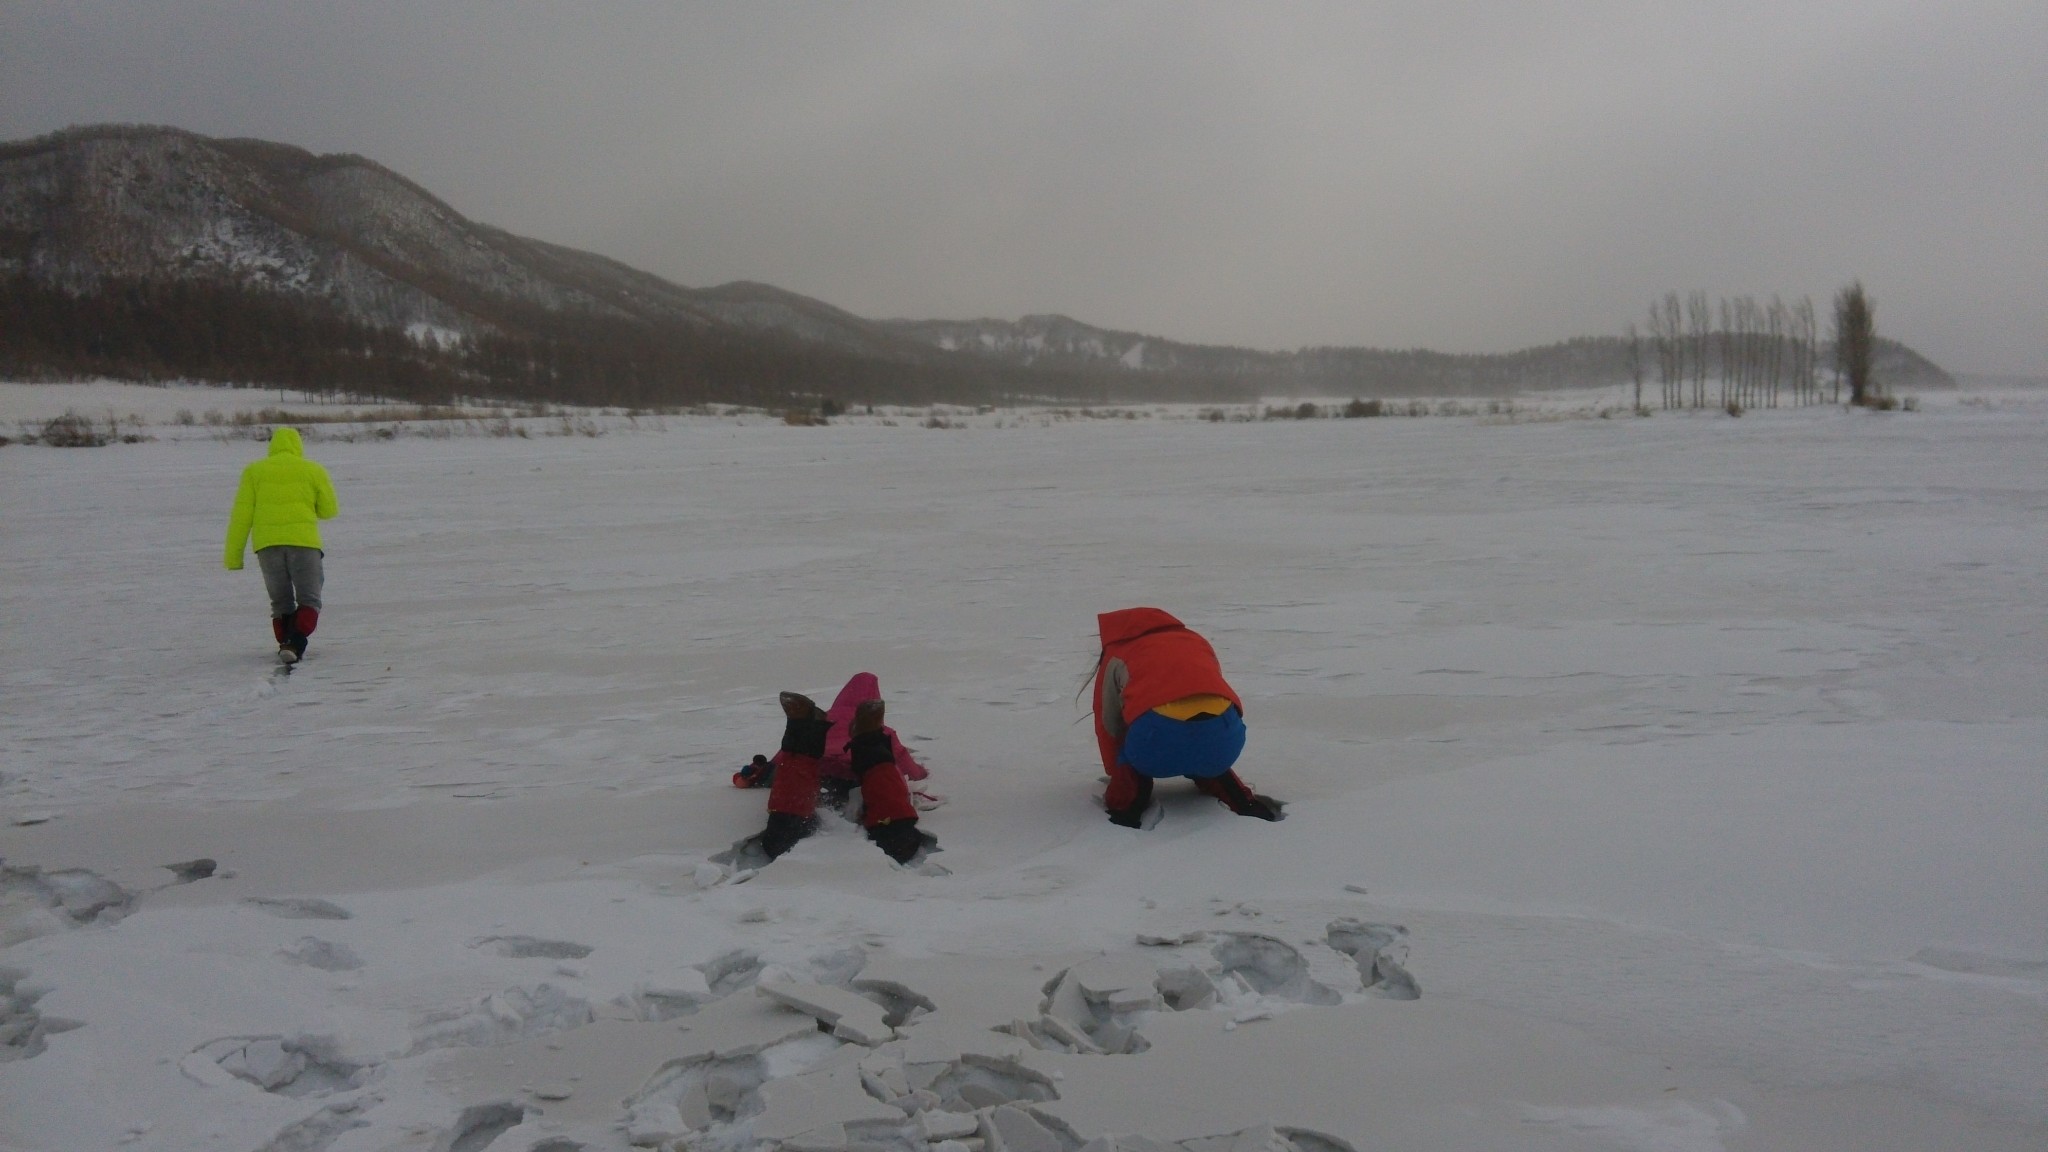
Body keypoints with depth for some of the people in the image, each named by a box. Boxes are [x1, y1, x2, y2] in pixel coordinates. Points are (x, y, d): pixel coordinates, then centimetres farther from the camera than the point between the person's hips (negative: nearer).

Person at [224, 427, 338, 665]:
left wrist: (234, 554, 7)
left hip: (267, 544, 2)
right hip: (303, 541, -2)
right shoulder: (313, 470, 10)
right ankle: (295, 644, -18)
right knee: (308, 600, 3)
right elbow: (329, 510, 13)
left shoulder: (254, 471, 12)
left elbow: (242, 515, 6)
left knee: (281, 601, 17)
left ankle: (286, 644, 10)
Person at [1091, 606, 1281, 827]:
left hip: (1158, 737, -3)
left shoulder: (1116, 654, 29)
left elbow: (1108, 725, 33)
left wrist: (1117, 775, 52)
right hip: (1222, 738, 3)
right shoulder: (1197, 642, 38)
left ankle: (1125, 807, 6)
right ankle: (1244, 803, 17)